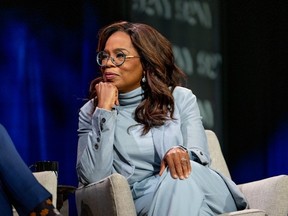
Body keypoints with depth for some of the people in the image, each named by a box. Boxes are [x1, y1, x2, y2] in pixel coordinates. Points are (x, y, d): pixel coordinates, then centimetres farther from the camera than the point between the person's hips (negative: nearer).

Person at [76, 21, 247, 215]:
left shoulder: (181, 99, 13)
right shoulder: (91, 112, 11)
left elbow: (200, 155, 1)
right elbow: (92, 177, -5)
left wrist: (181, 153, -24)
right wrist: (104, 110, -6)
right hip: (141, 199, 0)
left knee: (184, 174, -34)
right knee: (173, 180, -33)